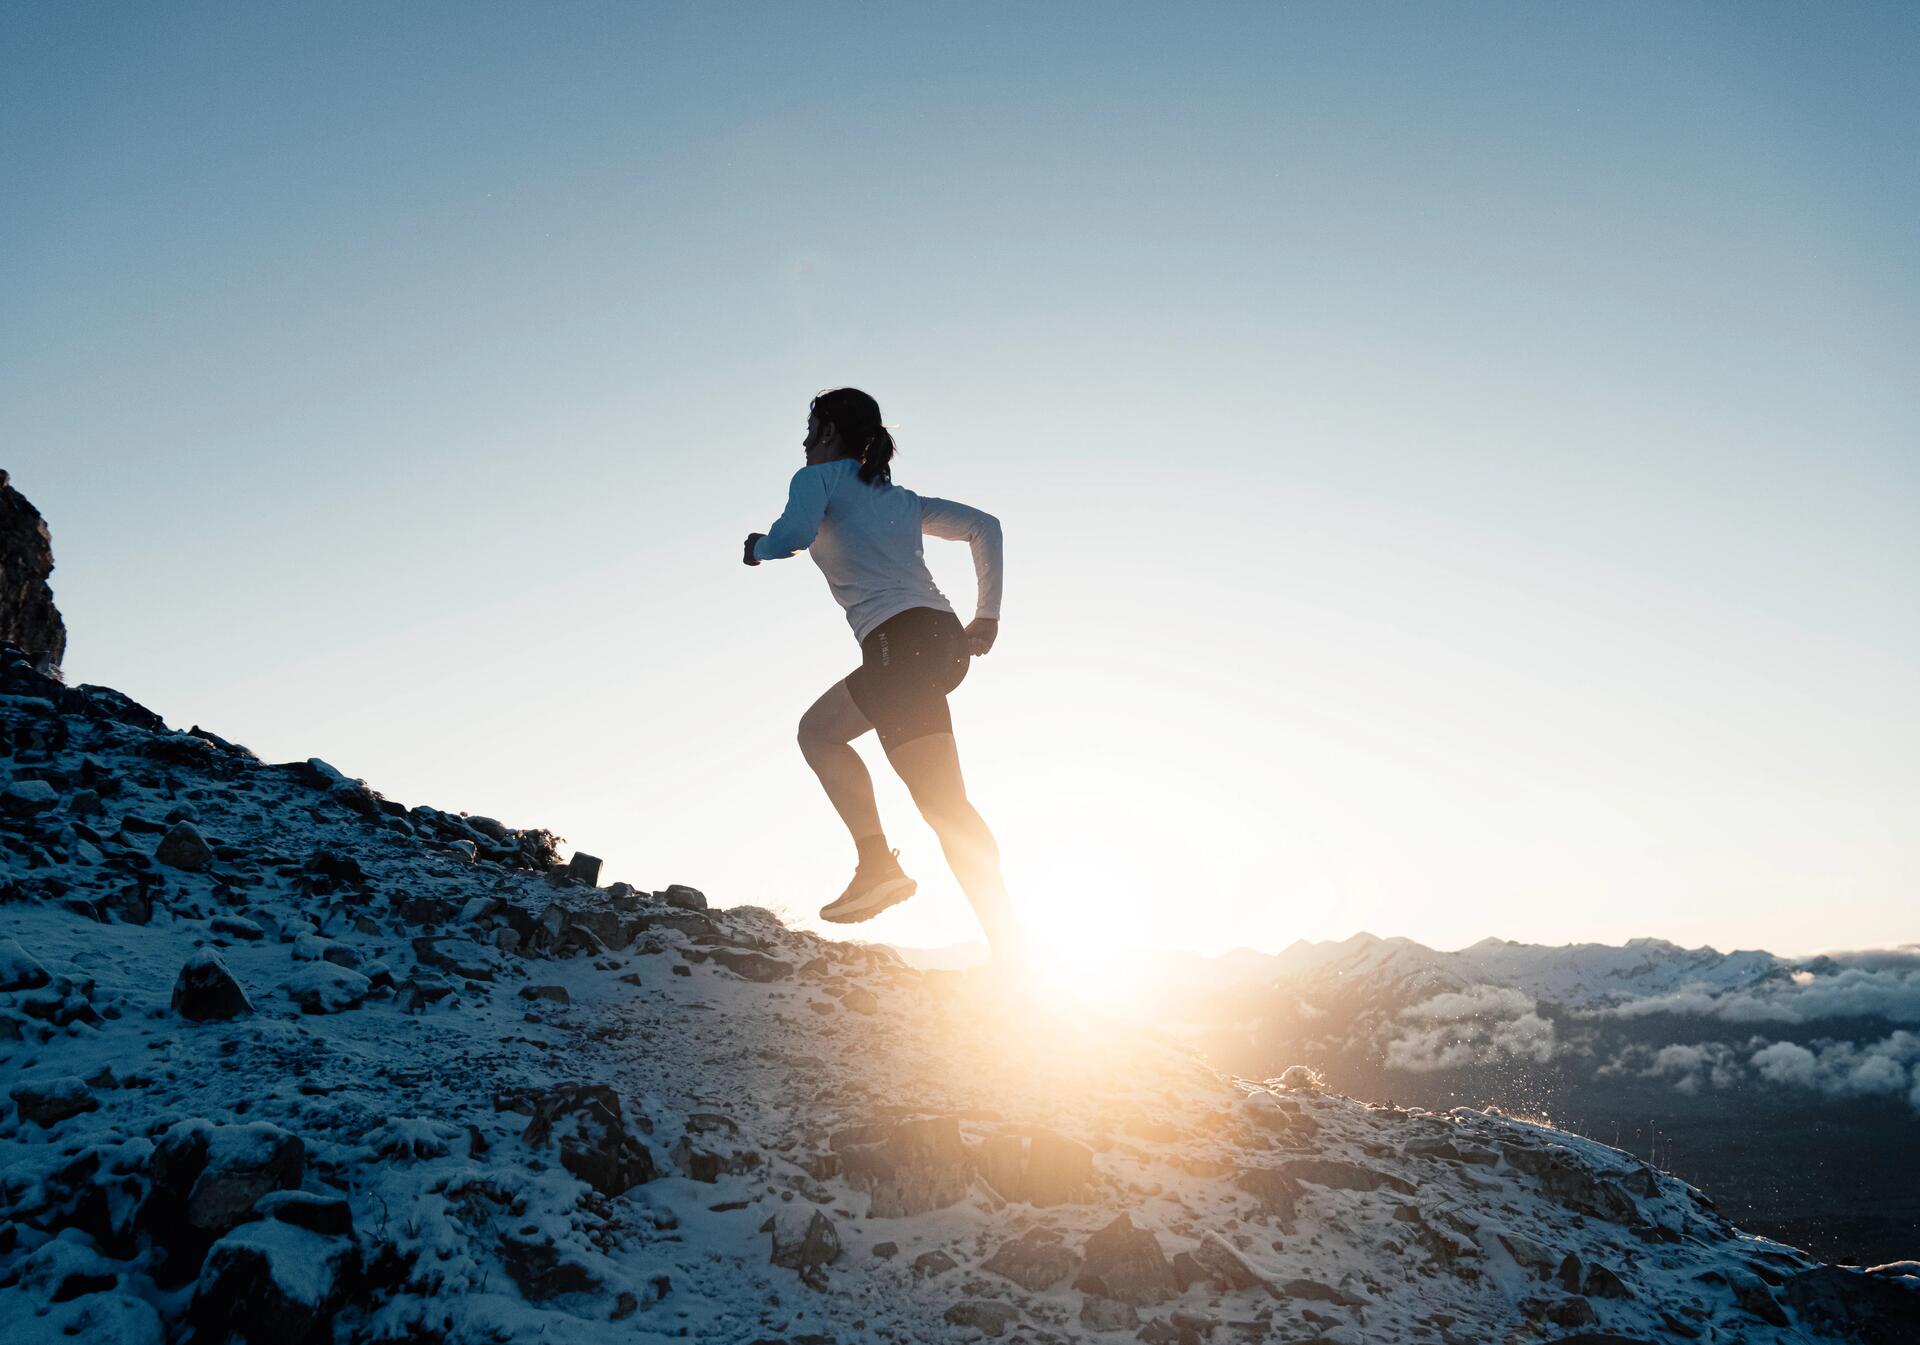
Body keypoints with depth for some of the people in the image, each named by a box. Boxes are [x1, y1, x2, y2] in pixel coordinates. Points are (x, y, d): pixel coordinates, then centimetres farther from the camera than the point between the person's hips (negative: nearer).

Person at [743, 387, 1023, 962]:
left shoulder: (818, 477, 10)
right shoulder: (900, 498, 28)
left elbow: (794, 534, -11)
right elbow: (984, 526, 22)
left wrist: (759, 547, 11)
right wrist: (987, 615, 20)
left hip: (901, 640, -8)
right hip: (944, 639, 8)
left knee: (944, 803, -9)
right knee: (818, 729, 17)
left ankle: (1009, 949, -10)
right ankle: (876, 864, 3)